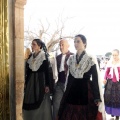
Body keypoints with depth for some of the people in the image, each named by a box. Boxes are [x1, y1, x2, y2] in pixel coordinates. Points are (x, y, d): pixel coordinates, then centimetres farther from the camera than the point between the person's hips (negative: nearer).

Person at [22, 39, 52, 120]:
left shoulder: (44, 56, -6)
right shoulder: (31, 56, 9)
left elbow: (46, 71, -9)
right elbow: (28, 71, 11)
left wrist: (47, 85, -12)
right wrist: (25, 83, 10)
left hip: (40, 80, -5)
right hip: (30, 81, 5)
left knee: (38, 102, 1)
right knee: (29, 102, 6)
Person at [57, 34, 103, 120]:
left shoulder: (91, 59, -5)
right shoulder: (71, 59, 9)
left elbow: (95, 79, -6)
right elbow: (70, 77, 13)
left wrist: (97, 98, -10)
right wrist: (67, 93, 12)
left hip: (86, 91, -4)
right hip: (73, 91, 4)